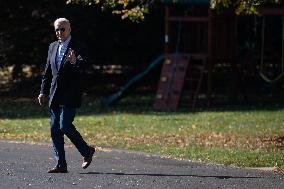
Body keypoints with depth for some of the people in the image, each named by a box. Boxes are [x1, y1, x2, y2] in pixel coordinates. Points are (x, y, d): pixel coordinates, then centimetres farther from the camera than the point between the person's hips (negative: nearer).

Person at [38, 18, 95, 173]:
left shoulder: (76, 47, -7)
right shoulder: (53, 47, 14)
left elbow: (83, 64, -26)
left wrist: (75, 62, -48)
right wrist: (43, 92, 15)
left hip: (70, 95, -7)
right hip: (55, 95, 7)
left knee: (65, 126, -13)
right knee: (54, 129, 3)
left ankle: (86, 151, 8)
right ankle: (61, 165, 7)